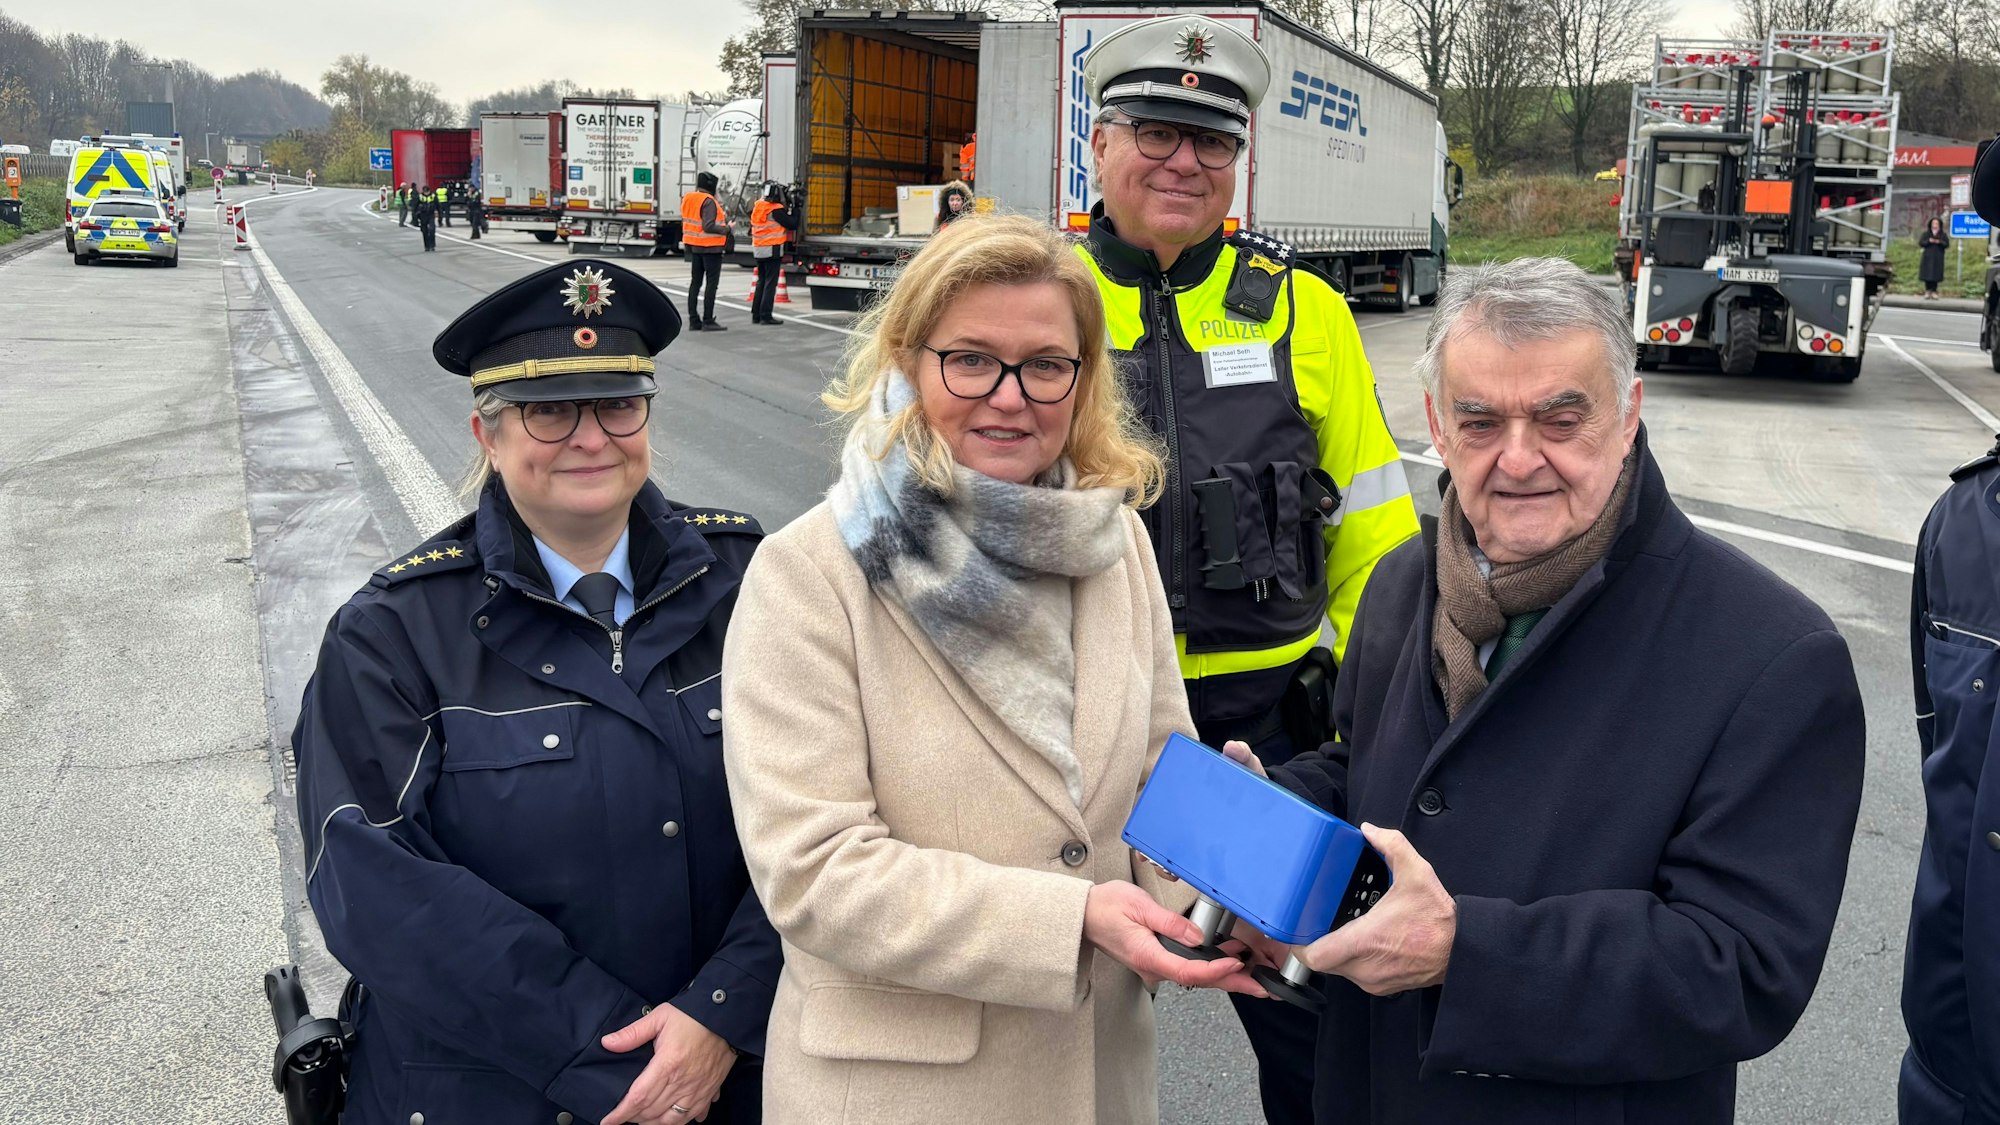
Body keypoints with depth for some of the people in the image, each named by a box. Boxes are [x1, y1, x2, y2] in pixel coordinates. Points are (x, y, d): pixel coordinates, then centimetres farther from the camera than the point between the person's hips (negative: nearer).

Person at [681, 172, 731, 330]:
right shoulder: (708, 202, -17)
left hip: (693, 246, 8)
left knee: (695, 282, 13)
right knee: (712, 283, -3)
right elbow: (708, 226, -24)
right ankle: (708, 321, -5)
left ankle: (693, 320, 15)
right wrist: (726, 229, -15)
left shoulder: (687, 198, 8)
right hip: (710, 246, -8)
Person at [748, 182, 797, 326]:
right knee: (770, 283, -4)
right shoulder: (776, 210, -15)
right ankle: (765, 316, -5)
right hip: (772, 249, -8)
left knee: (761, 281, 15)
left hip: (758, 249, 8)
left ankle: (756, 315, 16)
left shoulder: (758, 206, 8)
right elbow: (792, 225, -12)